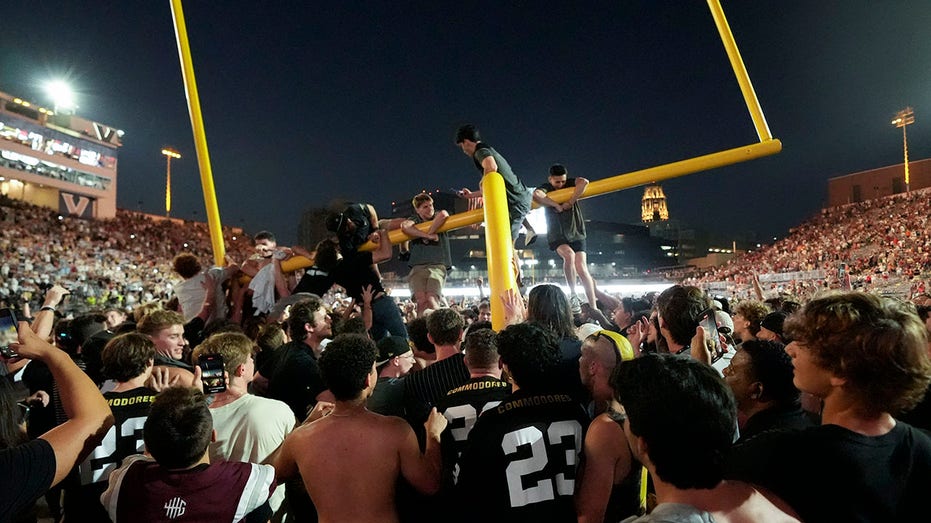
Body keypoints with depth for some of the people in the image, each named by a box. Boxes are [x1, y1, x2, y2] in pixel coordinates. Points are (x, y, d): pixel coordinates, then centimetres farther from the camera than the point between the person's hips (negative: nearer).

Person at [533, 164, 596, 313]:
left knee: (582, 269, -12)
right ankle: (573, 295, -17)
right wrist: (556, 205, -20)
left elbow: (584, 182, -20)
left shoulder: (570, 184, 3)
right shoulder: (545, 188, -2)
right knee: (569, 255, -32)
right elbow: (536, 195, -27)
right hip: (557, 236, -1)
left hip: (576, 234, 2)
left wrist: (570, 203, -21)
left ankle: (593, 307, -8)